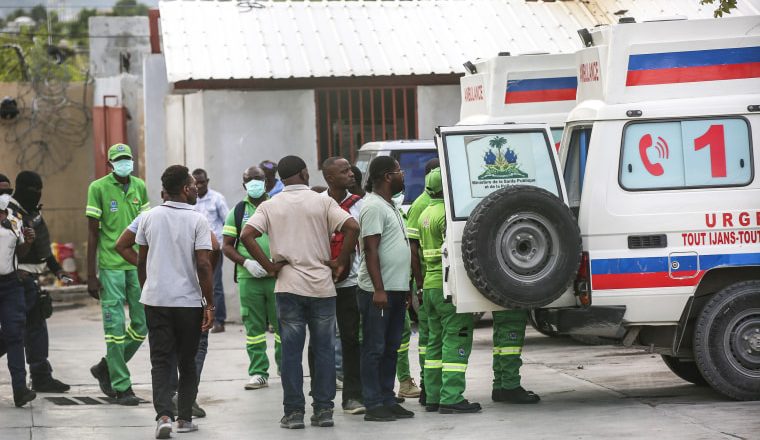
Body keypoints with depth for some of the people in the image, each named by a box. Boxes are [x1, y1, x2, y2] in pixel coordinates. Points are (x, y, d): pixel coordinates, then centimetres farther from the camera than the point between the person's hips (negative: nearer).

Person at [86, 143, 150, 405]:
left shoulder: (140, 186, 8)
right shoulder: (98, 188, -5)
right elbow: (93, 233, -5)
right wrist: (91, 275, -6)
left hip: (138, 265, 5)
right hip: (110, 266, -5)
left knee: (142, 325, 5)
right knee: (115, 327, -3)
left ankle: (106, 368, 24)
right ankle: (121, 387, 4)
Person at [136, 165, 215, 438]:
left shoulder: (149, 218, 3)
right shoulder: (197, 220, -8)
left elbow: (141, 262, 10)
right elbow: (203, 265, -13)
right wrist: (210, 305, -8)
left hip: (155, 300, 2)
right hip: (188, 301, -2)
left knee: (160, 361, 2)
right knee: (187, 362, 12)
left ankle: (163, 415, -15)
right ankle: (185, 418, 15)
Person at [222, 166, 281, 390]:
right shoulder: (238, 211, 9)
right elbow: (227, 246, 9)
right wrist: (246, 262, -8)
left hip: (277, 276, -1)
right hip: (248, 278, 1)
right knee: (254, 327, 3)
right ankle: (258, 373, 8)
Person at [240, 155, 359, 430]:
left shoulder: (270, 206, 4)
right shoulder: (322, 202, 0)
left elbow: (246, 235, -8)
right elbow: (352, 227, -12)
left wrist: (269, 265, -3)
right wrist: (341, 263, -4)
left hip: (288, 286, 0)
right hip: (322, 286, 0)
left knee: (291, 351, 4)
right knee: (324, 350, 7)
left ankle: (294, 412, 3)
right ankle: (323, 410, 7)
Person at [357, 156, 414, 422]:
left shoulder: (389, 206, 18)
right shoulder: (374, 206, -13)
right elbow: (371, 250, -19)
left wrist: (405, 289, 21)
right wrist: (378, 290, -23)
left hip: (396, 290, 10)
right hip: (379, 291, -10)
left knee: (390, 348, 11)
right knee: (374, 349, -5)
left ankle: (388, 400, 17)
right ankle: (373, 405, -3)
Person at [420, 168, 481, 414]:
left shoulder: (425, 214, 16)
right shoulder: (447, 213, -14)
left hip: (430, 283, 9)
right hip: (449, 285, -9)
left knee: (436, 340, 13)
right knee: (456, 338, -8)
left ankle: (433, 397, 15)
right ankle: (451, 398, -13)